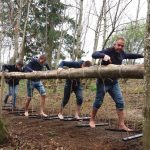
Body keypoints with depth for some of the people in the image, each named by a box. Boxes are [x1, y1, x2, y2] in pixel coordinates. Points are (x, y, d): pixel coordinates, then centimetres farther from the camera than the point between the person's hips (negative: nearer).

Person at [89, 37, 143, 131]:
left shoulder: (122, 53, 3)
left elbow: (130, 56, 23)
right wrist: (104, 55, -47)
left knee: (120, 102, -1)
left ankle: (121, 125, 4)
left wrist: (143, 55, 18)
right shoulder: (108, 51, -17)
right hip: (103, 81, -6)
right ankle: (92, 120, 24)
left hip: (114, 82, 6)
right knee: (98, 102, 4)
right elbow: (94, 54, -27)